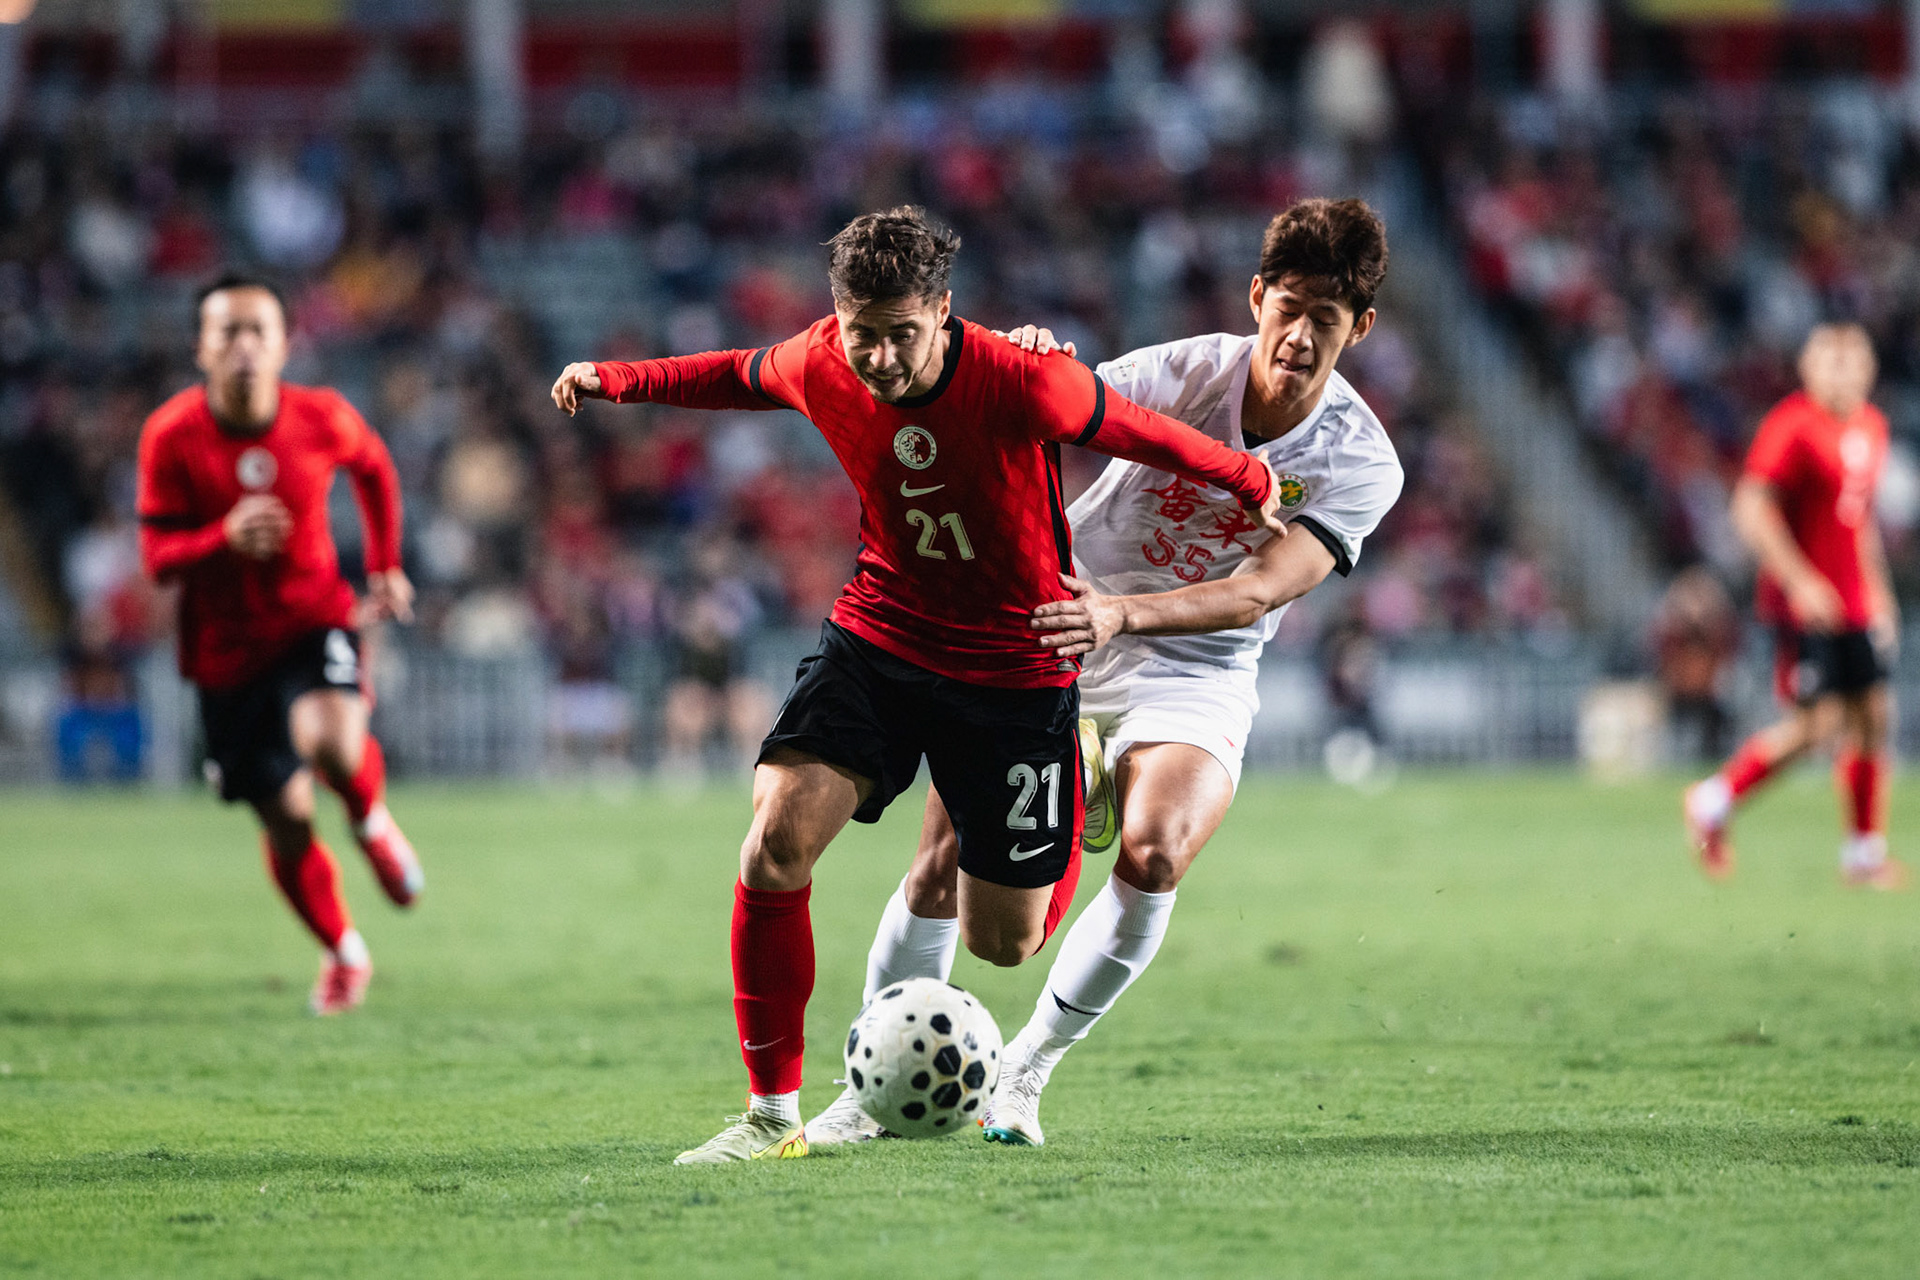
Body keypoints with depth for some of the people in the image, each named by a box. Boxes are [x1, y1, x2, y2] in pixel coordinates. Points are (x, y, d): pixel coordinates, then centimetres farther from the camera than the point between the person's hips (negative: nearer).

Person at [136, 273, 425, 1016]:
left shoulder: (324, 419, -10)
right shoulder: (171, 437, -14)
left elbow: (374, 468, 13)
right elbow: (157, 558, -12)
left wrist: (385, 567, 13)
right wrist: (225, 538, -31)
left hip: (314, 621, -1)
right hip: (226, 648, 1)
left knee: (332, 745, -33)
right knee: (286, 822, 5)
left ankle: (372, 820, 3)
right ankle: (344, 954, 32)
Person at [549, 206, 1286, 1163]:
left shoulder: (1025, 385, -26)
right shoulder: (819, 367, -14)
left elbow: (1138, 434, -8)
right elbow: (745, 376, 11)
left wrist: (1247, 483, 5)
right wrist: (616, 381, 20)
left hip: (1018, 666, -3)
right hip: (877, 638, 3)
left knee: (1002, 942, 6)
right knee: (775, 846, -21)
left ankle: (1081, 804, 43)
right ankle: (773, 1111, -7)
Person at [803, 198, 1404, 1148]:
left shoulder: (1361, 463, -14)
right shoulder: (1188, 371, -14)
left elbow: (1258, 591, -26)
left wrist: (1122, 613, -42)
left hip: (1196, 673, 0)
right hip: (1057, 632, 0)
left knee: (1153, 855, -27)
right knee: (945, 861, -10)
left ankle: (1024, 1072, -7)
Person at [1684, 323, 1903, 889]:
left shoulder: (1870, 427, 14)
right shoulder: (1791, 427, -13)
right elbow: (1752, 511, -18)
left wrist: (1877, 588, 21)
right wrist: (1800, 581, -23)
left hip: (1857, 606, 8)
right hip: (1805, 604, -8)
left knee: (1871, 716, 4)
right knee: (1817, 724, -10)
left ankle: (1865, 853, 10)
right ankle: (1713, 802, 8)